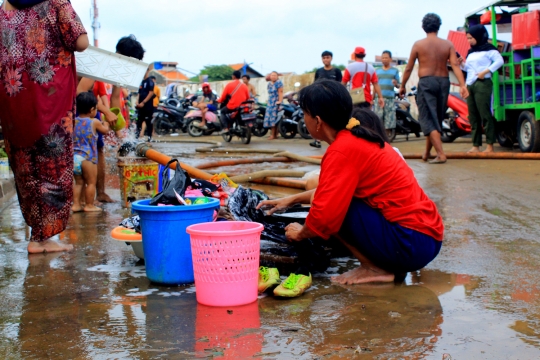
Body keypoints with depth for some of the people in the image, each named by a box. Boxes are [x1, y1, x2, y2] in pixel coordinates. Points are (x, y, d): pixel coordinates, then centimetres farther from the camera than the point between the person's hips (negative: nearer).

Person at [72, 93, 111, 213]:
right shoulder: (94, 122, -6)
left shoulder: (74, 121, 6)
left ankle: (76, 204, 12)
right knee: (91, 182, 5)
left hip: (74, 157, 6)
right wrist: (106, 124, 31)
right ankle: (89, 205, 9)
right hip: (87, 157, -6)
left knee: (79, 182, 15)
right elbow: (105, 130, 11)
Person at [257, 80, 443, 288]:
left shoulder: (343, 150, -16)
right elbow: (334, 191, 27)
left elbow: (325, 214, -20)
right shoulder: (358, 137, 11)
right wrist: (293, 200, 26)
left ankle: (375, 269, -3)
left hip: (411, 244, -9)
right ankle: (387, 263, 11)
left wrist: (300, 233, 1)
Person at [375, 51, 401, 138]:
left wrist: (396, 84, -16)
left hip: (390, 98, -1)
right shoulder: (378, 71, 15)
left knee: (389, 121, -4)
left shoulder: (395, 71, 9)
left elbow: (398, 85, 8)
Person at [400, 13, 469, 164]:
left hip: (426, 83, -4)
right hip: (443, 82, 4)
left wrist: (402, 86, 13)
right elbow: (455, 65, -8)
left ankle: (441, 154, -16)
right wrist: (462, 85, -14)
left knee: (428, 119, -4)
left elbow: (409, 68, 1)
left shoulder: (418, 44, -1)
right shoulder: (448, 44, 4)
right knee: (437, 119, 16)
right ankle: (427, 153, 28)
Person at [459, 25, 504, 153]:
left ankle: (490, 146, -10)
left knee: (485, 115, -10)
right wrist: (462, 64, 6)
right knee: (473, 117, 4)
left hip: (482, 84, -8)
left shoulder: (488, 49, -1)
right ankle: (476, 145, 6)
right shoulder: (470, 52, 21)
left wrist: (485, 71, -17)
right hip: (470, 85, 8)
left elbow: (499, 61, -11)